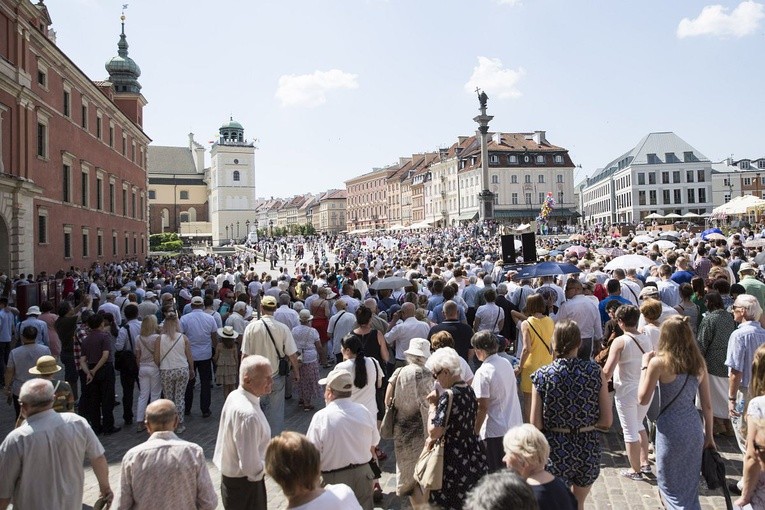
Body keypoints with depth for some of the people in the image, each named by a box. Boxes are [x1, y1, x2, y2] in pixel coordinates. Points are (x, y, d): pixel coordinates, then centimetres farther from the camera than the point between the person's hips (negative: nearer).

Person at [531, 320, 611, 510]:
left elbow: (536, 425, -11)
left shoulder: (542, 375, -11)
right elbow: (607, 421, -6)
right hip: (588, 450, 2)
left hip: (556, 452, -2)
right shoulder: (595, 371, -8)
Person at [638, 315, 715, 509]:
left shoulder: (659, 362, -13)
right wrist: (708, 436, 17)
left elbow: (643, 399, -8)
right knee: (689, 486, 22)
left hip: (671, 429, -5)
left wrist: (645, 365, -1)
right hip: (695, 428, 5)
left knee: (671, 486, 12)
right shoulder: (698, 362, 2)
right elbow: (707, 405, 7)